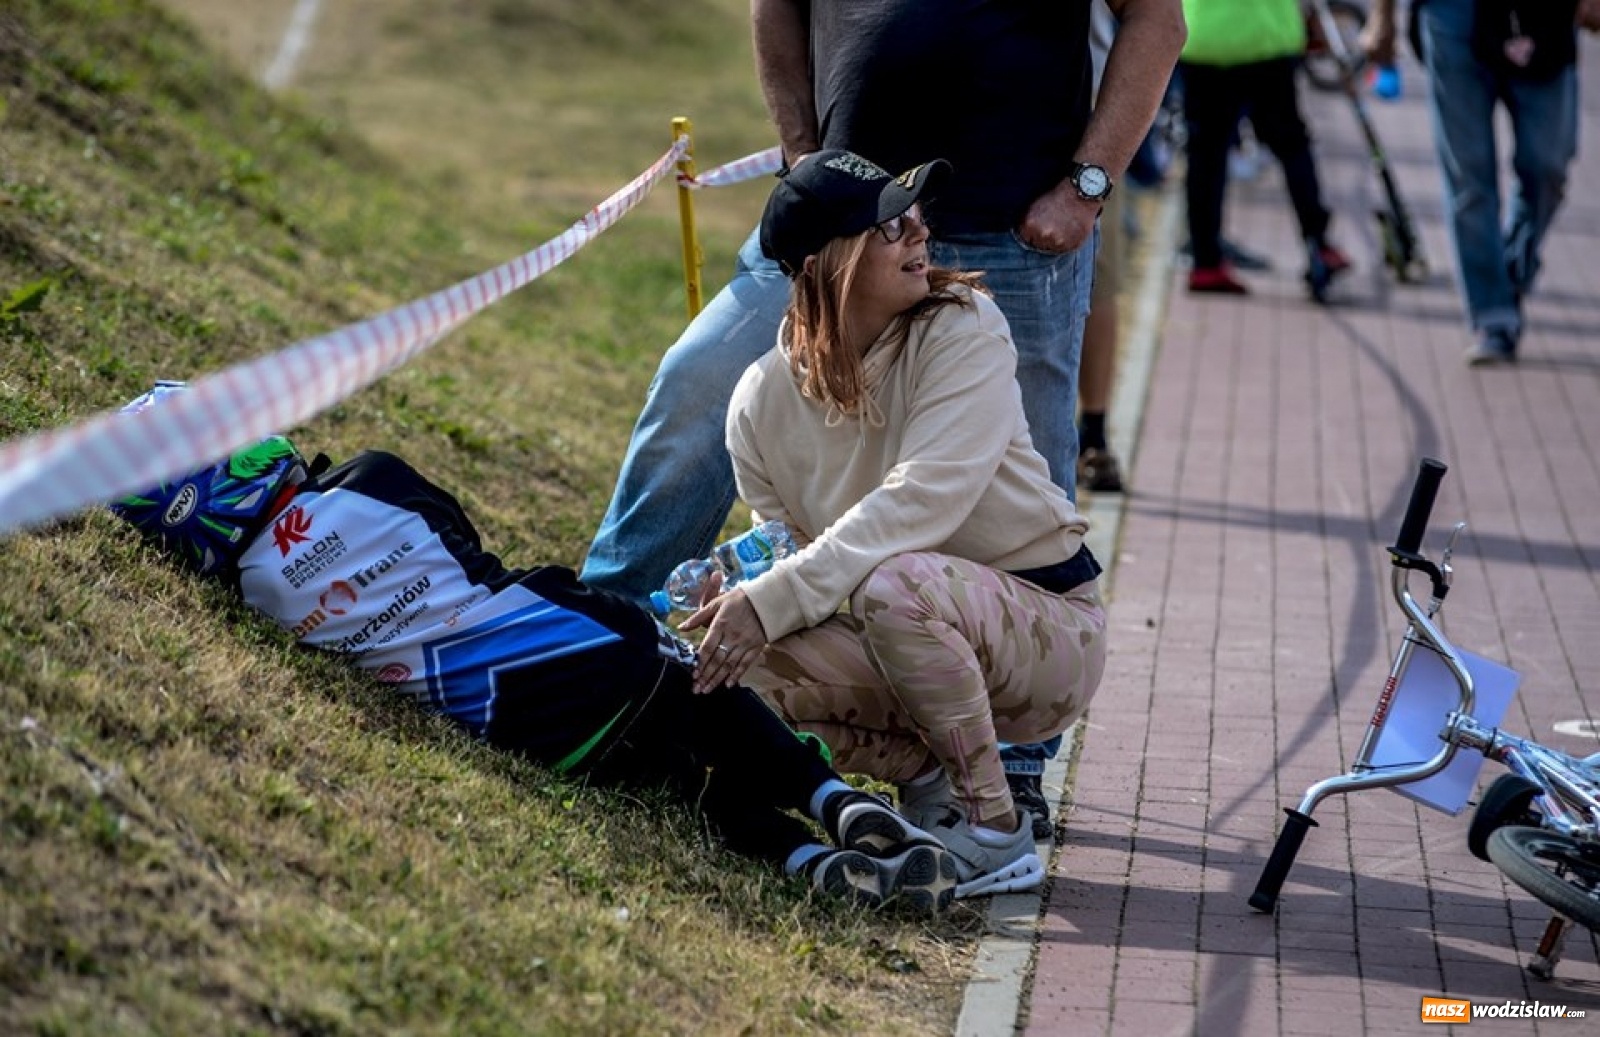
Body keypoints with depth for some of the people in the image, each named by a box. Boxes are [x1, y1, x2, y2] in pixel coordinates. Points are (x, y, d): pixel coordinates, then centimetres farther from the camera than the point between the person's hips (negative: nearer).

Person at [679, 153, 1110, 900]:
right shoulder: (762, 402, -4)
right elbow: (782, 550, 1)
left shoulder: (964, 330, -17)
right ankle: (927, 776, 3)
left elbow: (922, 500, -30)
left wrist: (773, 600, -36)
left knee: (891, 582, -36)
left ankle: (994, 832, -17)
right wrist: (736, 591, -24)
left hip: (1047, 628, -4)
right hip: (922, 643, 4)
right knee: (751, 660, -24)